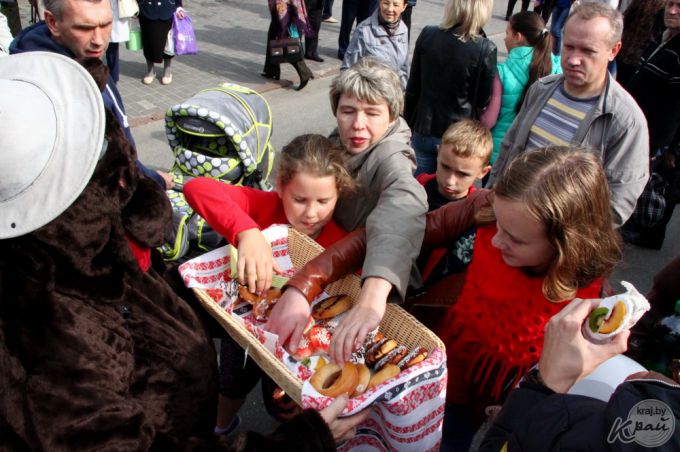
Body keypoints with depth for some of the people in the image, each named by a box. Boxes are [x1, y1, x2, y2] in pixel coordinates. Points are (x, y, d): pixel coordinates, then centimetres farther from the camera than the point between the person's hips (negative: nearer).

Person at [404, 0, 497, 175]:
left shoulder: (427, 35, -6)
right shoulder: (486, 49, -15)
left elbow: (412, 88, 1)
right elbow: (483, 101, -6)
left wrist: (408, 123, 12)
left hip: (424, 129, 3)